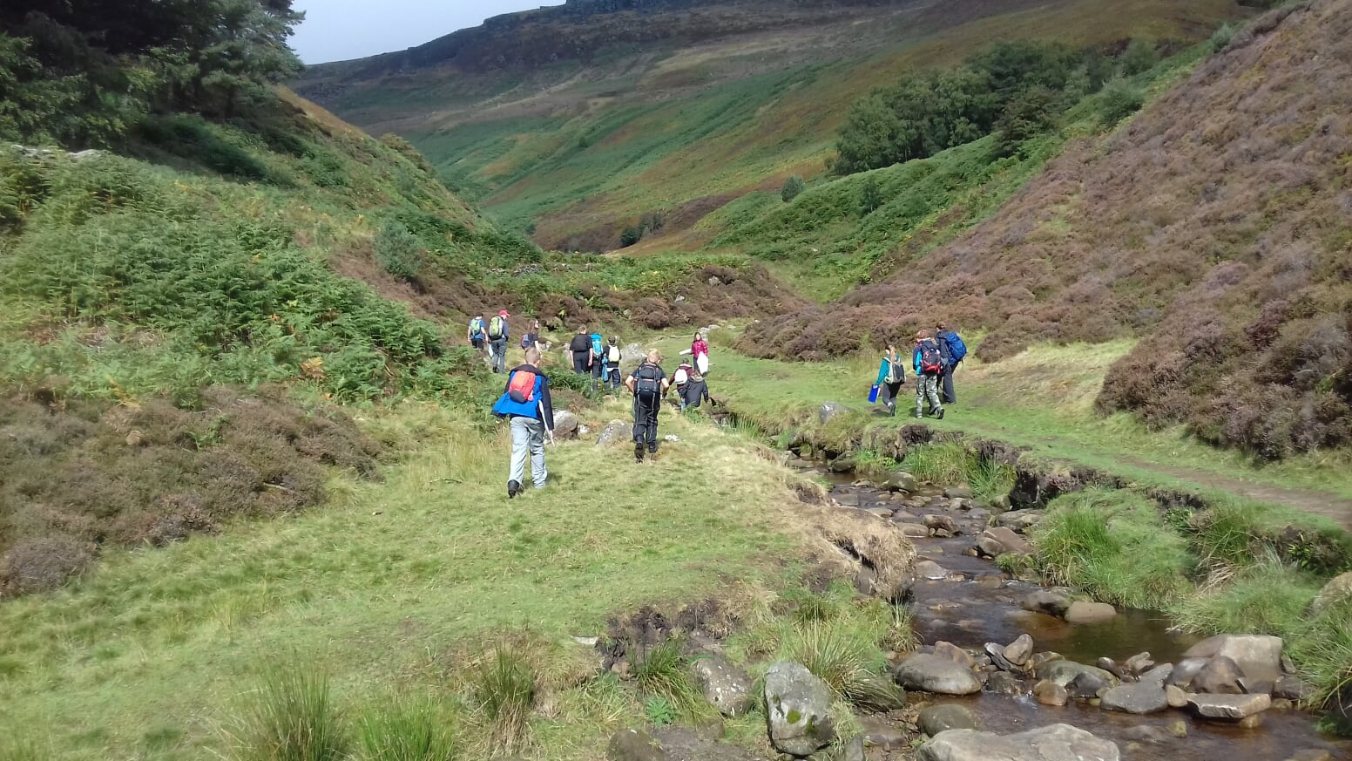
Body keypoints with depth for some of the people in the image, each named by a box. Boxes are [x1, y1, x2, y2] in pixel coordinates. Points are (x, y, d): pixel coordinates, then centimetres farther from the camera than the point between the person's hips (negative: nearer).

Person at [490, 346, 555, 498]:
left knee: (518, 449, -1)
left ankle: (514, 480, -20)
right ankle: (539, 481, 22)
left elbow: (505, 395, 15)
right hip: (534, 417, -2)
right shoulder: (540, 377, -1)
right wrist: (550, 427, 1)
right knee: (537, 449, 15)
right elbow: (547, 403, -2)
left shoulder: (514, 374, 10)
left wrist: (504, 413, 26)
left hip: (516, 416, 2)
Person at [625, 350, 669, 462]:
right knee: (652, 420, 17)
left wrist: (633, 392, 14)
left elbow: (627, 382, 4)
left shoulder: (639, 369, 18)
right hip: (654, 395, 0)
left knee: (639, 421, 0)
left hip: (640, 395, 0)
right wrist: (663, 393, 17)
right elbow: (666, 385, -1)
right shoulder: (659, 371, 15)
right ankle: (651, 445, 19)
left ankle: (639, 440, -25)